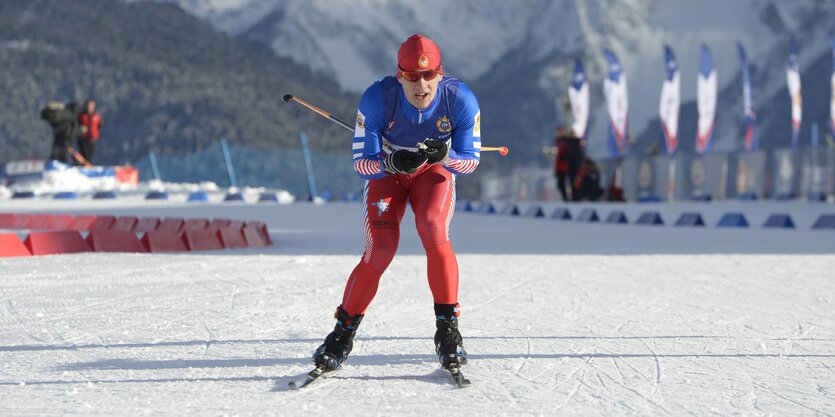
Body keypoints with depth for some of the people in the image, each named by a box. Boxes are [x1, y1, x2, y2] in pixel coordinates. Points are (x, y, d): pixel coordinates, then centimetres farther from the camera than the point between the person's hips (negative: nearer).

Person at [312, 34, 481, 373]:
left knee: (434, 233, -27)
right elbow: (361, 162, -22)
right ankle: (343, 333, 0)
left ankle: (448, 329, -14)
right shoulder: (377, 99, -30)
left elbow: (470, 161, -16)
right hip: (385, 169, 0)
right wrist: (393, 161, -43)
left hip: (435, 170, 1)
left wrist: (444, 155, -39)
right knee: (380, 249, -18)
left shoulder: (461, 100, -28)